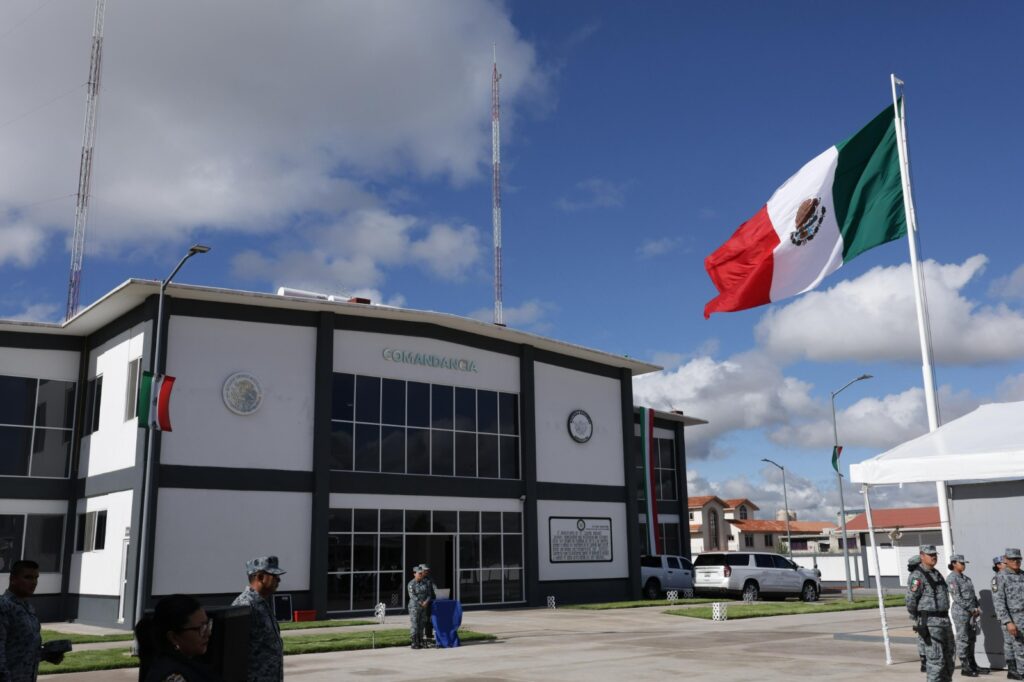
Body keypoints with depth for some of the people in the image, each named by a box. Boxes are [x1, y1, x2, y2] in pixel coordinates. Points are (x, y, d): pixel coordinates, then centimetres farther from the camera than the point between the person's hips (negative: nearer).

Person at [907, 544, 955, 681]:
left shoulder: (937, 574, 15)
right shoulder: (917, 576, -14)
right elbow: (910, 600, -17)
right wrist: (918, 619, -6)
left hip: (944, 620, 9)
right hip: (930, 623, -9)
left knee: (948, 658, 14)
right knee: (936, 659, -7)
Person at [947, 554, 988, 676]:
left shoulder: (965, 577, 15)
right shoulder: (952, 578, -11)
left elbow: (972, 594, 16)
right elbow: (957, 598, -16)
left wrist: (978, 607, 2)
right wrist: (972, 609, -14)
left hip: (971, 612, 8)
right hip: (960, 612, -8)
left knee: (971, 638, 12)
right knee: (963, 639, -3)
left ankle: (973, 665, 19)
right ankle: (965, 668, 2)